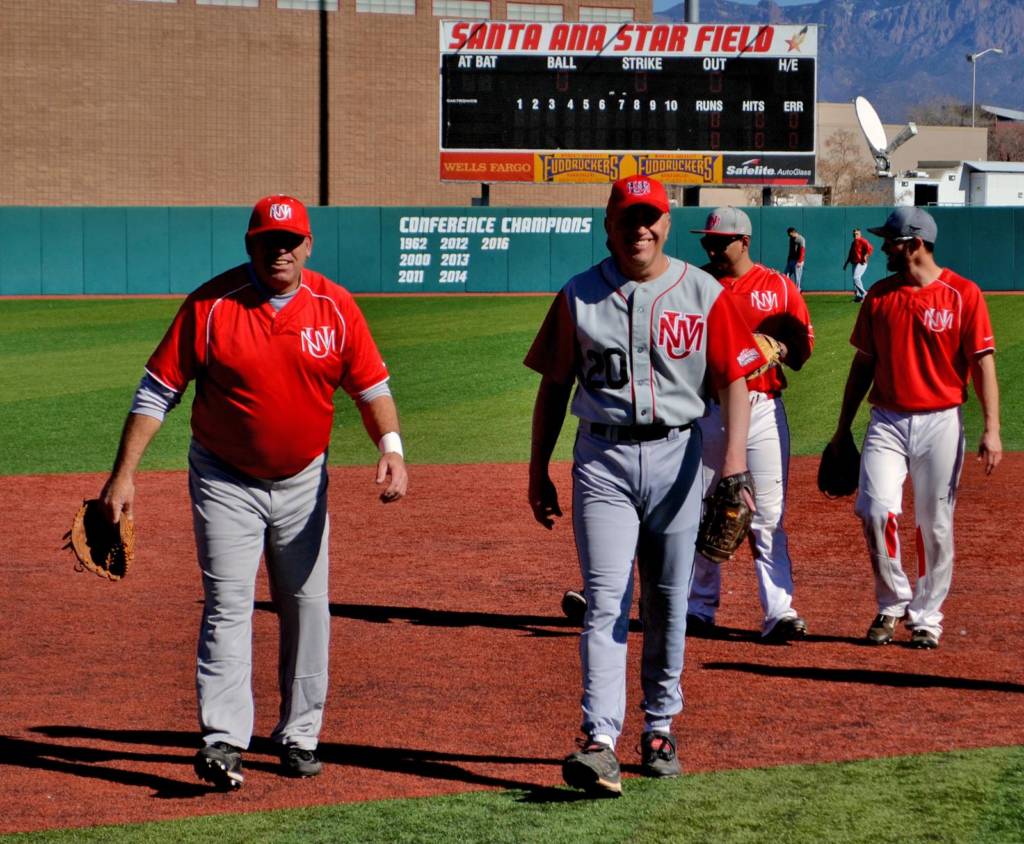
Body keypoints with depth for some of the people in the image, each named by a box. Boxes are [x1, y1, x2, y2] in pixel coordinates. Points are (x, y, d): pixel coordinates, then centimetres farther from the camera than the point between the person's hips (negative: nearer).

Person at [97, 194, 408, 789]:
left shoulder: (336, 307, -5)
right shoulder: (211, 305, -11)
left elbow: (371, 384, 0)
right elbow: (157, 392, -8)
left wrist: (391, 446, -18)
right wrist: (124, 473, -13)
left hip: (302, 482, 3)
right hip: (225, 483, -3)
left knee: (307, 606, 7)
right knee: (228, 604, -12)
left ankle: (299, 736, 18)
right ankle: (221, 741, -17)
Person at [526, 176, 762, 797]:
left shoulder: (704, 293, 1)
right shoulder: (579, 296, 5)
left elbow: (734, 382, -2)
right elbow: (554, 386, 9)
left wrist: (734, 464, -14)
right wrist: (539, 471, 6)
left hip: (676, 457, 1)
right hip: (603, 459, 0)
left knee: (669, 601, 8)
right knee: (606, 600, -10)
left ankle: (660, 728, 23)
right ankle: (600, 741, -19)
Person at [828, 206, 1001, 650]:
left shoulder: (962, 294, -4)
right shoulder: (879, 295, 8)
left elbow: (983, 363, -5)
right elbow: (863, 363, 14)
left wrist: (991, 429, -13)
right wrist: (843, 427, 13)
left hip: (940, 422, -3)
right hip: (887, 421, 3)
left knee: (935, 525, 2)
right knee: (876, 509, -13)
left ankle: (926, 617, 16)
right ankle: (892, 603, 5)